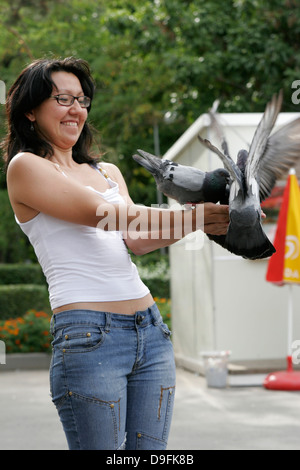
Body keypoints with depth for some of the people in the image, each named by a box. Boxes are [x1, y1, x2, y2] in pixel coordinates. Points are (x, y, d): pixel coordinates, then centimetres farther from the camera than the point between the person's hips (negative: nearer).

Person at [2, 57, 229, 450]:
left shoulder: (107, 173, 21)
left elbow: (137, 240, 5)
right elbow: (102, 214, -11)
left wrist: (211, 220, -12)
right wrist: (195, 217, -17)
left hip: (150, 329, 7)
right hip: (88, 336, -6)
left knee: (150, 450, 5)